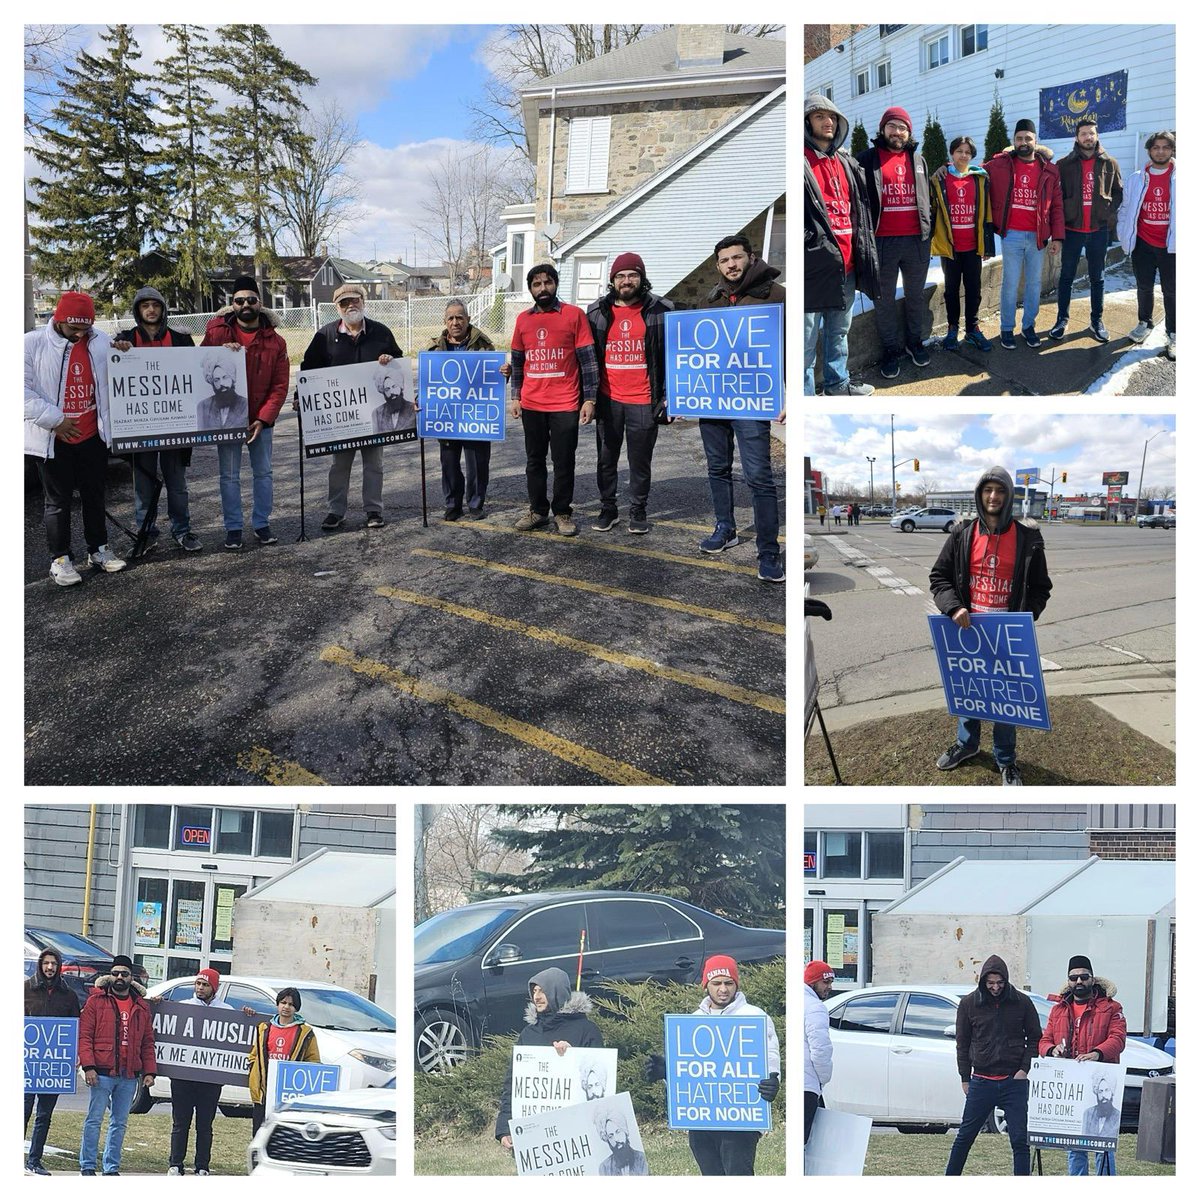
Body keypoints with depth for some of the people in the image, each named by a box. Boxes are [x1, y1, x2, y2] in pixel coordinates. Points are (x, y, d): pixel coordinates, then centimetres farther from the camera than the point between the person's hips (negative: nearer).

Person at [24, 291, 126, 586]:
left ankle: (98, 550, 28)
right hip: (53, 439, -4)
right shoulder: (33, 343, -10)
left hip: (93, 436, 4)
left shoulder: (101, 341, 2)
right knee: (57, 500, 5)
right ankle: (60, 559, 13)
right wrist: (54, 420, -17)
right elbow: (24, 390, -13)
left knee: (94, 495, 15)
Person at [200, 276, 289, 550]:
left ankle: (261, 524, 22)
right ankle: (233, 528, 13)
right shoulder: (218, 333, -4)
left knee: (263, 473, 10)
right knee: (230, 476, 4)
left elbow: (280, 385, -4)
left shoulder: (275, 341, -2)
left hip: (261, 420, 1)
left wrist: (263, 419, -14)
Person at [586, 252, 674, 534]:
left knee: (640, 460, 5)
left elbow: (671, 355, 2)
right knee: (606, 458, 10)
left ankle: (638, 511, 18)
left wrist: (668, 395, -2)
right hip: (608, 399, 2)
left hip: (643, 401, -2)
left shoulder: (659, 310, 0)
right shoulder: (597, 311, 6)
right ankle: (608, 508, 22)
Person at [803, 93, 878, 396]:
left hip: (845, 265, 8)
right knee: (806, 338, -5)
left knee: (839, 331, 20)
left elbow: (860, 206, 23)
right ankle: (805, 393, 0)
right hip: (814, 264, -8)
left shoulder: (847, 162, 17)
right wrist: (809, 240, -18)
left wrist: (862, 248, 18)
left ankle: (839, 383, 32)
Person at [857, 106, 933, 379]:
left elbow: (926, 198, 19)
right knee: (885, 299, 3)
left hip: (916, 241, 3)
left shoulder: (918, 161, 13)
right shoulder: (868, 159, 0)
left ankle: (914, 341, 27)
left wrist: (929, 229, 13)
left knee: (916, 296, 12)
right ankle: (890, 349, 13)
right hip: (883, 242, -3)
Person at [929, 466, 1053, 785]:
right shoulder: (963, 534, -2)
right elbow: (939, 576, 3)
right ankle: (966, 743, 39)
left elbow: (1040, 587, 2)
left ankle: (1005, 759, 22)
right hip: (968, 627, 2)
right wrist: (953, 607, -13)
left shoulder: (1027, 538, -5)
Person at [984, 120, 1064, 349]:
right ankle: (1006, 329, 12)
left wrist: (1057, 236, -1)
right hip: (1011, 235, -2)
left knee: (1034, 284, 10)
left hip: (1037, 236, 2)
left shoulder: (1049, 171, 3)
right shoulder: (1000, 165, -1)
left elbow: (1056, 206, 4)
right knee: (1010, 284, 2)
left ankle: (1028, 326, 22)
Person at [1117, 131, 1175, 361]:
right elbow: (1127, 208, 14)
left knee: (1171, 290, 1)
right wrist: (1123, 230, 5)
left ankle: (1173, 335, 10)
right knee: (1144, 287, 14)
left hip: (1170, 246, -3)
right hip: (1143, 244, 3)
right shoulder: (1138, 178, 5)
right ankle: (1145, 323, 34)